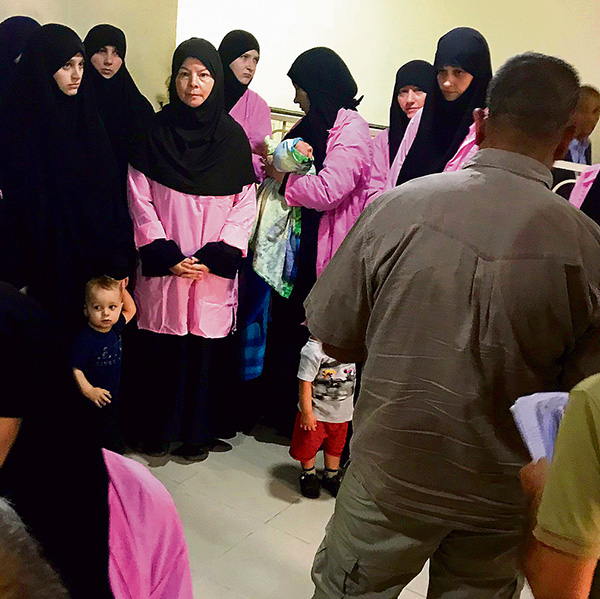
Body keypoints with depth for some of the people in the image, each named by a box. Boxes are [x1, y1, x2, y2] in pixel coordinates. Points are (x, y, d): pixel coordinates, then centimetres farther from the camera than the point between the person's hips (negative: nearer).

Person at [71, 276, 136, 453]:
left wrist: (122, 290, 5)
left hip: (114, 399, 7)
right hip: (93, 405, -7)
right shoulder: (85, 339, -24)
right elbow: (75, 369, -24)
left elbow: (130, 310, 16)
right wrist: (88, 390, -34)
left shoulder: (114, 328, -2)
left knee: (115, 445, 20)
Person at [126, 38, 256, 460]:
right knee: (160, 347, 4)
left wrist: (216, 255, -10)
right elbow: (140, 199, 1)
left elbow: (246, 204, 2)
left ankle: (198, 432, 20)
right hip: (162, 266, 0)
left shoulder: (233, 136, 4)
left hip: (214, 268, 0)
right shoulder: (156, 132, 4)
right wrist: (166, 255, -9)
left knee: (205, 346, 4)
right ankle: (158, 429, 22)